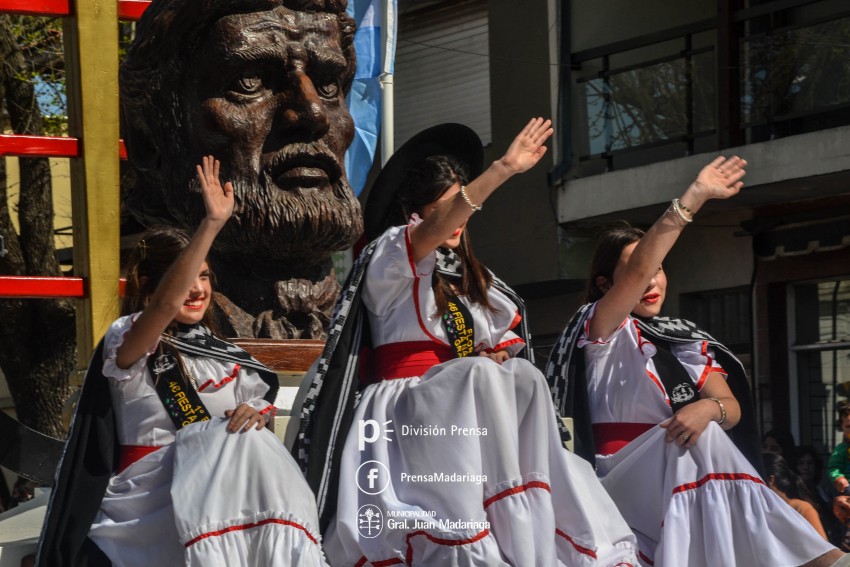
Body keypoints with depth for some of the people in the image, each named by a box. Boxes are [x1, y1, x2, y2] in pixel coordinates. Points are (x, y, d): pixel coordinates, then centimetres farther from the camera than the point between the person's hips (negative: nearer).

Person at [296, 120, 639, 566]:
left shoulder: (471, 279, 23)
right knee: (480, 375, -33)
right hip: (402, 406, -6)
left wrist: (502, 359, -5)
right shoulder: (388, 261, 1)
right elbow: (432, 233, -20)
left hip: (473, 409, 6)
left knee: (524, 377, -24)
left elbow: (507, 341, 21)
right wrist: (502, 170, -30)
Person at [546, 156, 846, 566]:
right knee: (699, 446, -31)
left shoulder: (687, 341, 19)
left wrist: (709, 408, -20)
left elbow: (733, 408, 7)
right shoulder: (602, 330, 2)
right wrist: (695, 196, -22)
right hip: (624, 476, -5)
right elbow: (637, 270, -17)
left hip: (681, 477, 5)